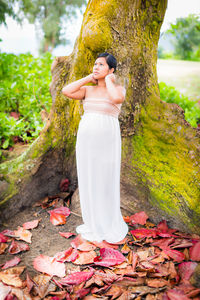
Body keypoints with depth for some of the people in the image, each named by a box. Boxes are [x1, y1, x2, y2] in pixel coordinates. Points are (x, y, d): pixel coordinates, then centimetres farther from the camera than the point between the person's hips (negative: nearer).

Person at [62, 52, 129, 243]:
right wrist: (88, 78, 3)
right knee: (89, 182, 8)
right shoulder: (87, 90, 12)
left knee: (107, 183, 2)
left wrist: (109, 81, -6)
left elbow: (117, 98, -24)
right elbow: (66, 91, -6)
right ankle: (94, 224, 25)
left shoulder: (119, 89, 1)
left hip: (107, 141, -4)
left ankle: (111, 226, 21)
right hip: (86, 140, 4)